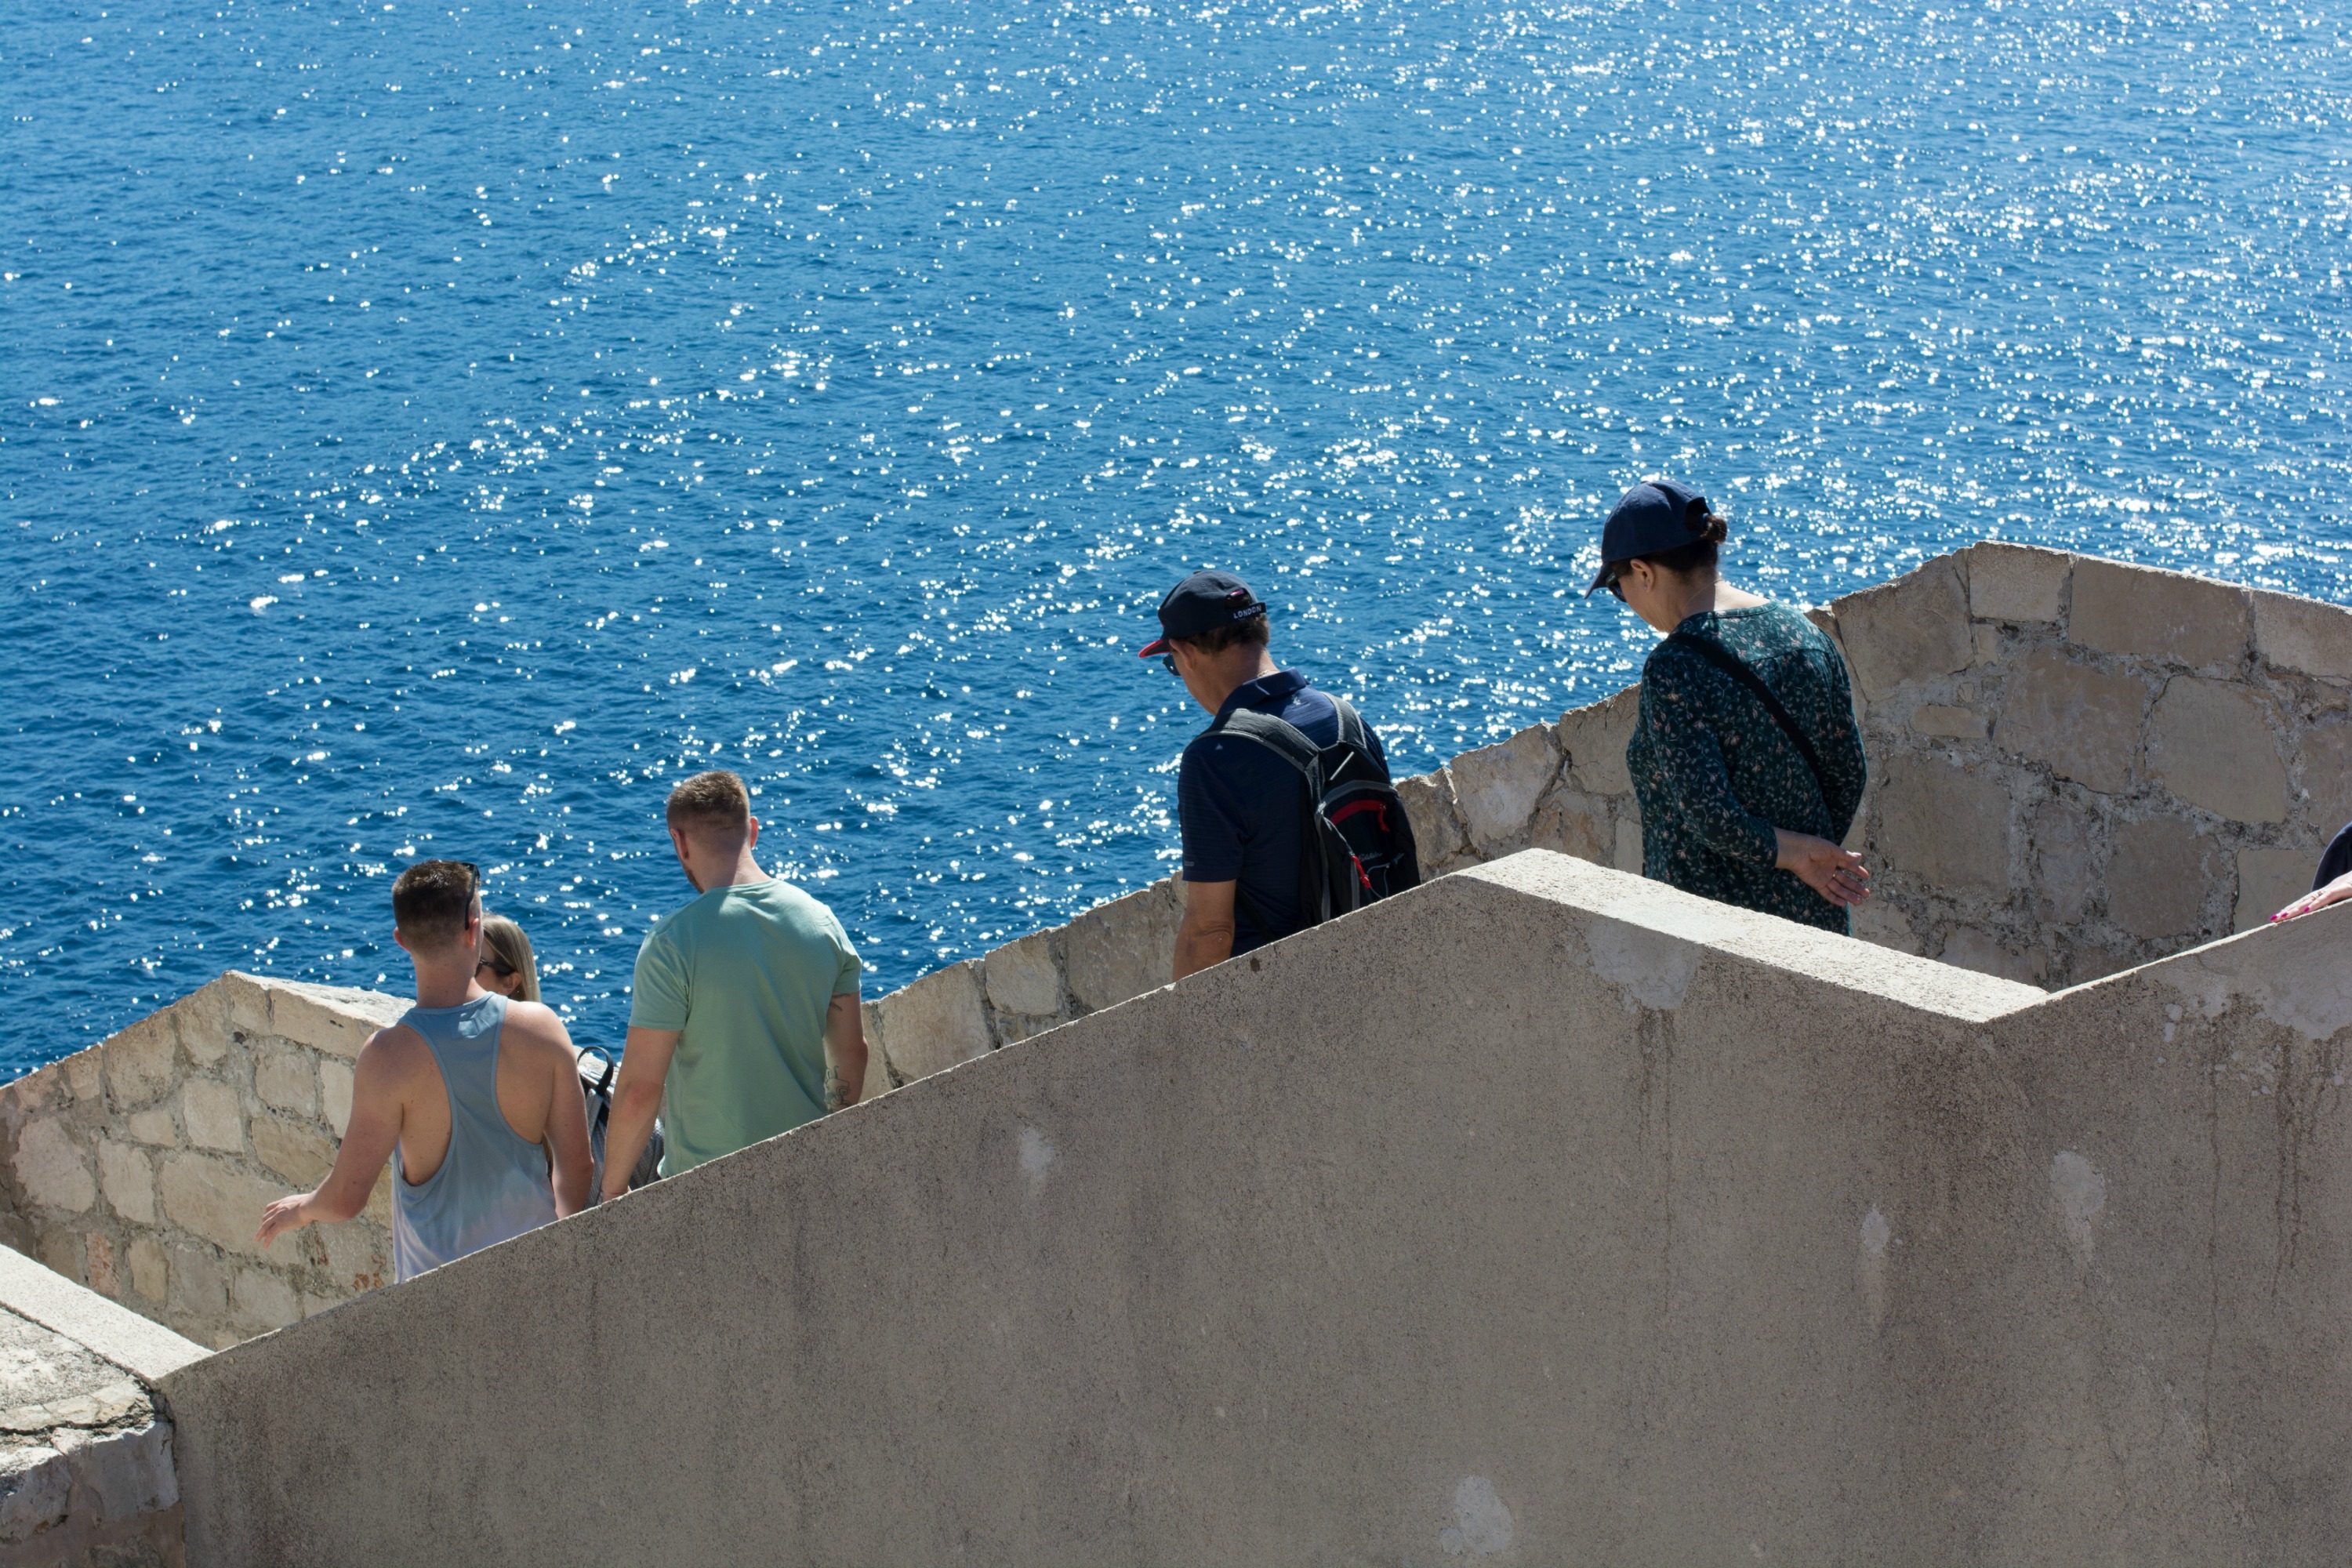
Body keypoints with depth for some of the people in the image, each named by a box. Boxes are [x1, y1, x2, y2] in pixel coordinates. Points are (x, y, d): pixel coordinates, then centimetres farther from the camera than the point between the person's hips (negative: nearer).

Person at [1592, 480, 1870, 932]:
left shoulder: (1674, 669, -18)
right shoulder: (1806, 635, 3)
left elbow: (1710, 816, -23)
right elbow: (1846, 776, 9)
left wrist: (1793, 854, -9)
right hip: (1811, 915, 7)